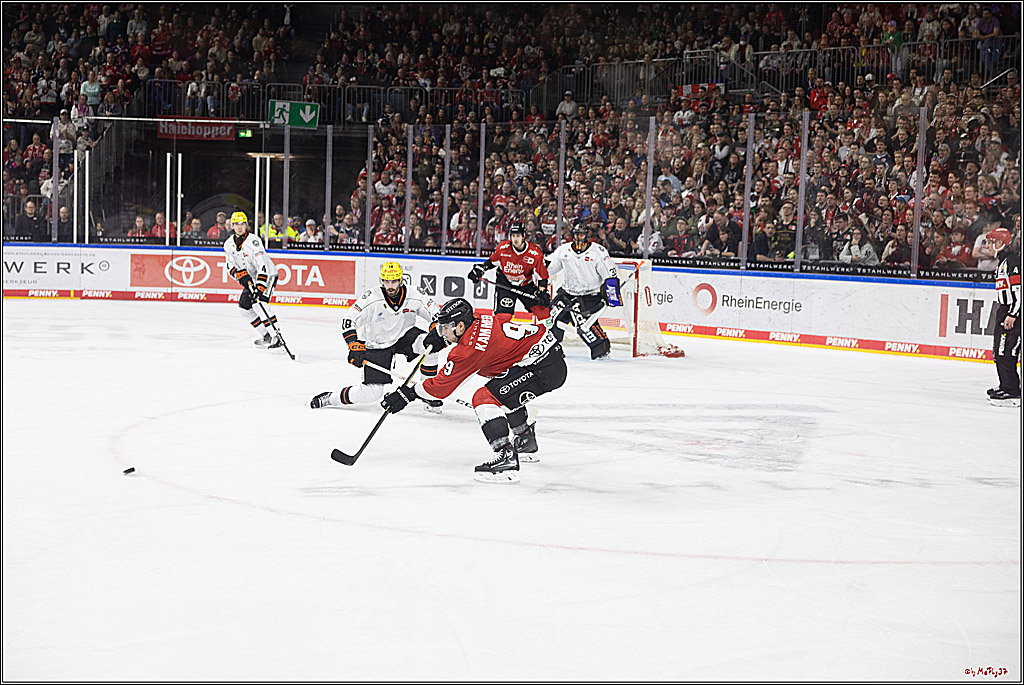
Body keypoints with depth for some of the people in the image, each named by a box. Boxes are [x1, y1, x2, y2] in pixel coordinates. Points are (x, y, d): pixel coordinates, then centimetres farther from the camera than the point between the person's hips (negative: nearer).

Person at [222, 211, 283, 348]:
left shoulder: (253, 240, -23)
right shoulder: (229, 244, 0)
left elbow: (262, 266, -29)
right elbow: (231, 266, 1)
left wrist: (259, 287, -37)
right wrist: (242, 276, -20)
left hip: (267, 275, -9)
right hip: (251, 278, 9)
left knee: (260, 304, -25)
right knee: (243, 305, 6)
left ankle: (276, 338, -28)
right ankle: (267, 336, 12)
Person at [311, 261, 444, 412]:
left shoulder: (415, 296, -15)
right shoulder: (371, 298, -22)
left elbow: (436, 313, -4)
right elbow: (348, 322, -22)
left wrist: (435, 331, -23)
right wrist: (355, 346, -32)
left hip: (404, 336, 3)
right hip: (377, 345, -3)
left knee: (431, 343, -26)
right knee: (372, 392, -15)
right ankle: (330, 398, 7)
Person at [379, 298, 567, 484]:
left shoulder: (471, 348, -13)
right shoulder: (480, 321, 10)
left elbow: (442, 386, -9)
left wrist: (408, 394, -2)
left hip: (542, 365, -11)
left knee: (484, 398, -12)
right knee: (505, 394, 31)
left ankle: (507, 458, -24)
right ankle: (526, 443, 48)